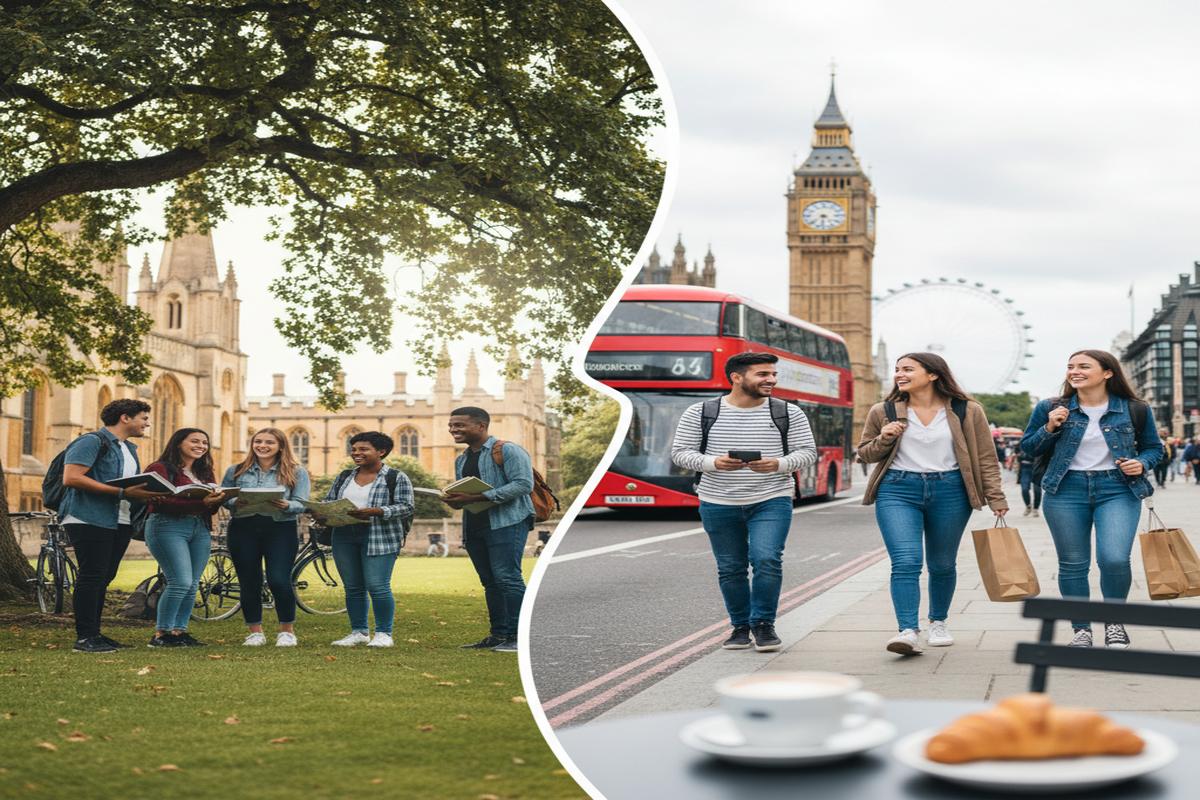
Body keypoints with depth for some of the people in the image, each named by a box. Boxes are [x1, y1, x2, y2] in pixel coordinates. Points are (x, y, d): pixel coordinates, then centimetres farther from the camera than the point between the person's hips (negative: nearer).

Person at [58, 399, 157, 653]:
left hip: (120, 522, 9)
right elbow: (71, 478, -19)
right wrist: (121, 492, -22)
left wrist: (148, 494, 0)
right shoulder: (92, 441, -8)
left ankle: (94, 633, 17)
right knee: (91, 577, -8)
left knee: (104, 579, 11)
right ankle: (84, 638, -4)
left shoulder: (129, 449, 21)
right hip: (89, 520, -9)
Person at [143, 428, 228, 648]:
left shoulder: (205, 472, 20)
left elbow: (211, 505, 17)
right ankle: (161, 634, -7)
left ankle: (179, 631, 11)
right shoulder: (160, 468, -3)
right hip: (168, 525, -7)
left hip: (201, 528, 7)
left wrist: (216, 500, -9)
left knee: (192, 585, 4)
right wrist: (200, 502, -27)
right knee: (181, 581, -15)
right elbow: (163, 501, -16)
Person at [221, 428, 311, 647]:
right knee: (249, 582, 5)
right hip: (243, 529, 2)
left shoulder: (296, 473, 5)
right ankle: (255, 631, 20)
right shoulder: (236, 471, 10)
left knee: (279, 581, -11)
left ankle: (287, 630, 9)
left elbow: (302, 504, -3)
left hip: (281, 529, -2)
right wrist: (235, 502, -16)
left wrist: (286, 506, -24)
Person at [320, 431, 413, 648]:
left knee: (377, 587, -8)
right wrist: (321, 513, -6)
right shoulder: (344, 477, 16)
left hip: (380, 538, -5)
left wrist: (373, 512, -21)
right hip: (344, 537, 5)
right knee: (353, 588, 8)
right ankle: (359, 632, 17)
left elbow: (406, 507, -10)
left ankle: (384, 633, 2)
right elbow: (329, 501, 18)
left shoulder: (396, 478, -1)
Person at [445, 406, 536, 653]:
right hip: (474, 527, 8)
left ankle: (518, 637, -9)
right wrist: (455, 501, 0)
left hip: (506, 523, -8)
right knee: (490, 582, 9)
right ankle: (498, 635, 14)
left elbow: (523, 484, -18)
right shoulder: (461, 460, 20)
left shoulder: (507, 450, -7)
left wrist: (478, 497, -22)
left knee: (507, 578, -12)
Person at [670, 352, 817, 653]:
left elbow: (807, 452, 1)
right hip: (719, 504, 1)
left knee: (767, 560, -15)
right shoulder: (700, 413, -2)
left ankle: (763, 623, 1)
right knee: (730, 569, 7)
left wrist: (777, 464, -19)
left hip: (771, 502, -1)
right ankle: (741, 626, 22)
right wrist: (714, 462, -20)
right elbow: (680, 452, -1)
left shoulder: (788, 413, 0)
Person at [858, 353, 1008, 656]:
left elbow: (986, 457, 6)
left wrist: (996, 497, 0)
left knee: (942, 564, 11)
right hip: (898, 490, 0)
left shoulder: (966, 411, 2)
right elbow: (864, 452, 13)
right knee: (906, 562, -16)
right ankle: (908, 632, -19)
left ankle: (938, 623, 32)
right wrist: (884, 439, -7)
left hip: (949, 491, 1)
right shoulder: (883, 412, 5)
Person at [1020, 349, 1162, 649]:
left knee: (1114, 559, -15)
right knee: (1072, 564, 4)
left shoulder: (1135, 410, 2)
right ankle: (1081, 629, 20)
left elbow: (1153, 447, 15)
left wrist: (1141, 464, -6)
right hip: (1066, 490, 1)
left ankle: (1114, 622, 11)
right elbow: (1028, 447, 8)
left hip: (1118, 489, -1)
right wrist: (1049, 429, -9)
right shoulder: (1050, 408, 2)